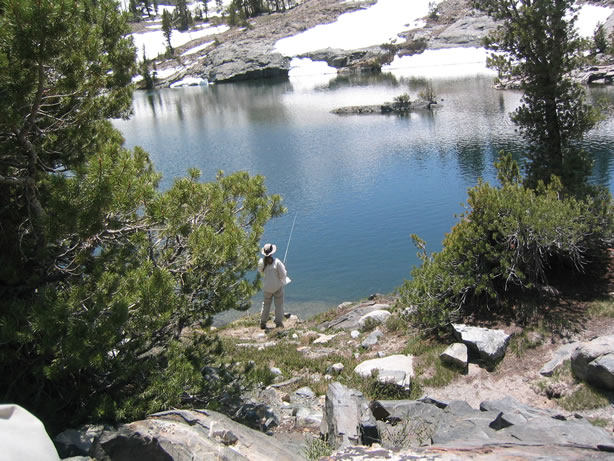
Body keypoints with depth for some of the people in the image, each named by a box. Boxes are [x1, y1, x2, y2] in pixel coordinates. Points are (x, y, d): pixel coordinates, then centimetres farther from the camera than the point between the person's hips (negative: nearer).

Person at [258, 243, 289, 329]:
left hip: (267, 287, 3)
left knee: (266, 304, 18)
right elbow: (283, 275, -16)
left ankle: (262, 323, 22)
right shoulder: (277, 262, -20)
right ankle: (279, 323, 11)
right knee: (279, 304, 9)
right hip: (278, 286, -3)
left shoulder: (261, 262, -10)